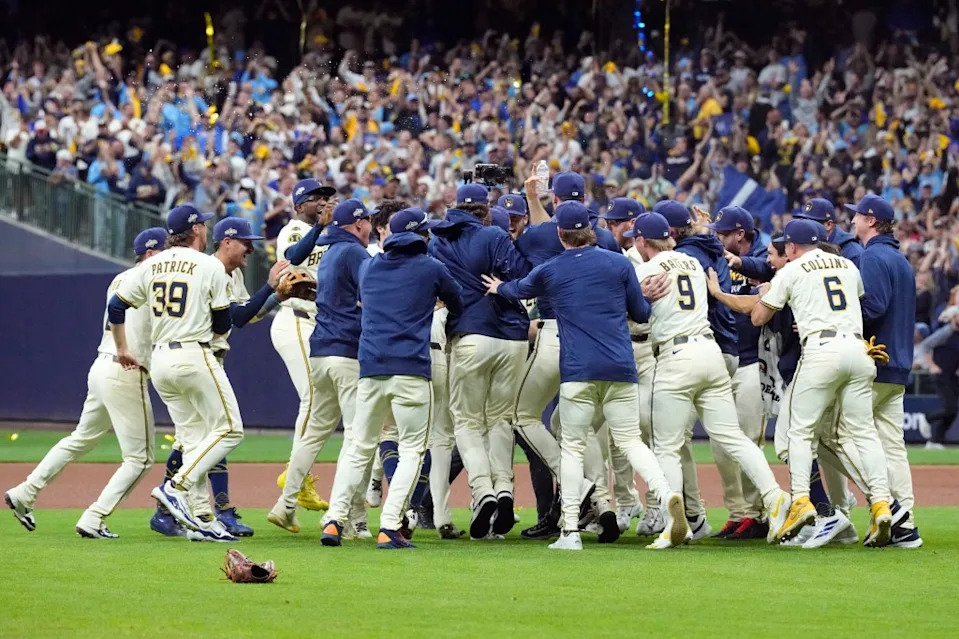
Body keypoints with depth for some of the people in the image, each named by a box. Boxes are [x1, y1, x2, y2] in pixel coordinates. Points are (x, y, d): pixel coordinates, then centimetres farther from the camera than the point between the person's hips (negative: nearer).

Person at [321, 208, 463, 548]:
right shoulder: (431, 268, 4)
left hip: (370, 367, 4)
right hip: (411, 368, -4)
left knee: (359, 447, 12)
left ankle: (334, 520, 1)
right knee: (412, 450, 1)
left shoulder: (369, 267, 16)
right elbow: (458, 304, 18)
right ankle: (390, 527, -10)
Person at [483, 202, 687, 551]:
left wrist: (499, 288, 51)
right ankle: (667, 495, -21)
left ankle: (570, 531, -1)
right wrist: (650, 295, 34)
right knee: (630, 440, 5)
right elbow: (641, 314, 12)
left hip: (577, 370, -1)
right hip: (620, 368, 1)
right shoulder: (618, 263, 6)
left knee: (573, 446, 5)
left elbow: (519, 290, 28)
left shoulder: (548, 271, 6)